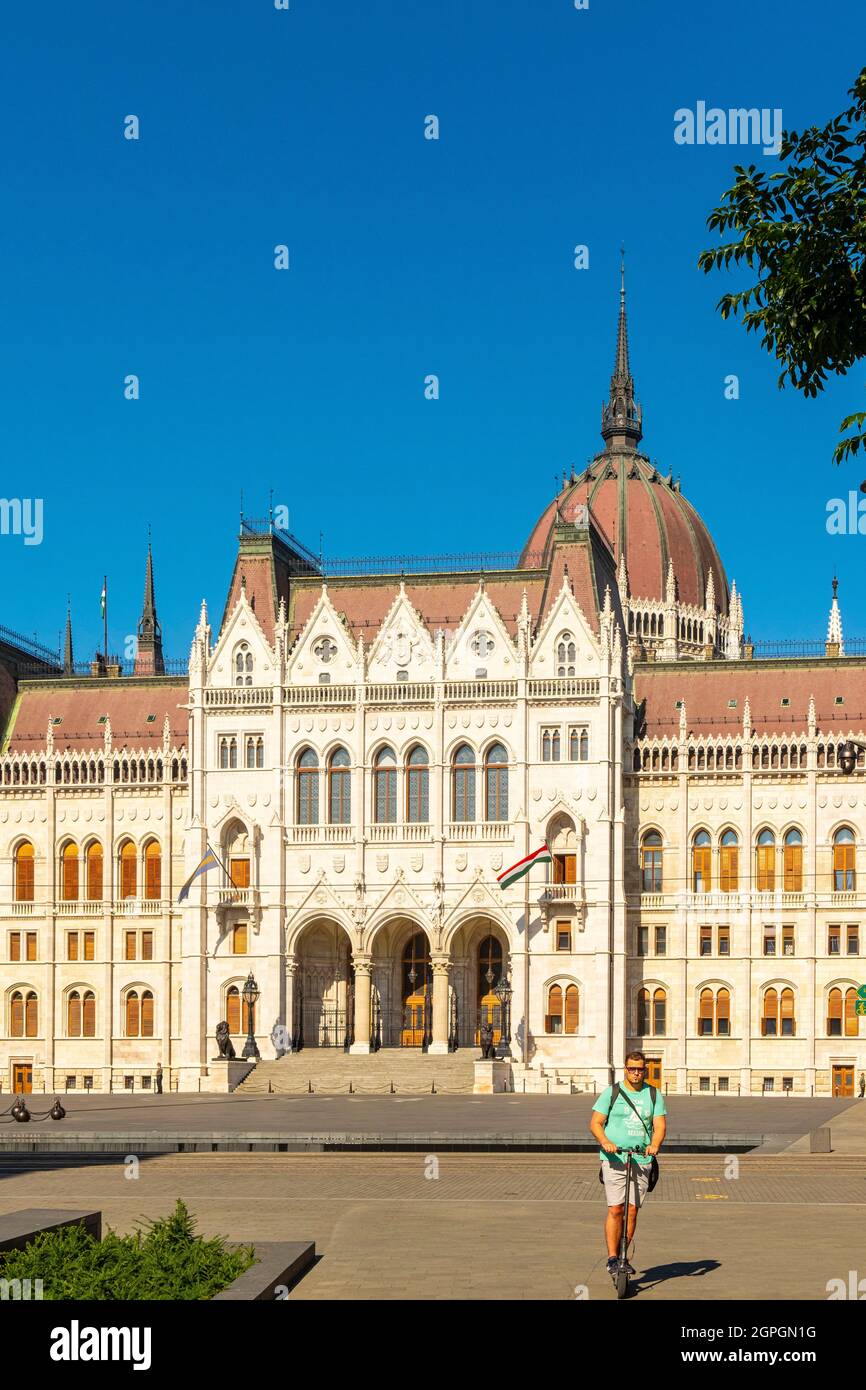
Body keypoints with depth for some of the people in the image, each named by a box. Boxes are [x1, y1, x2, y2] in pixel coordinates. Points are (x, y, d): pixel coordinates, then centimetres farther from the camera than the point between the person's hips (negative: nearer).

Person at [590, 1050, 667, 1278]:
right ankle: (612, 1258, -4)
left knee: (632, 1211, 1)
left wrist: (654, 1145, -17)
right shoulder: (611, 1092, 4)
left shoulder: (654, 1095, 10)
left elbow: (659, 1125, 3)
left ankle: (624, 1257, 13)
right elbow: (595, 1123, 1)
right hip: (614, 1159, -2)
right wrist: (605, 1142, -18)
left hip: (642, 1161, 2)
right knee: (616, 1209, -9)